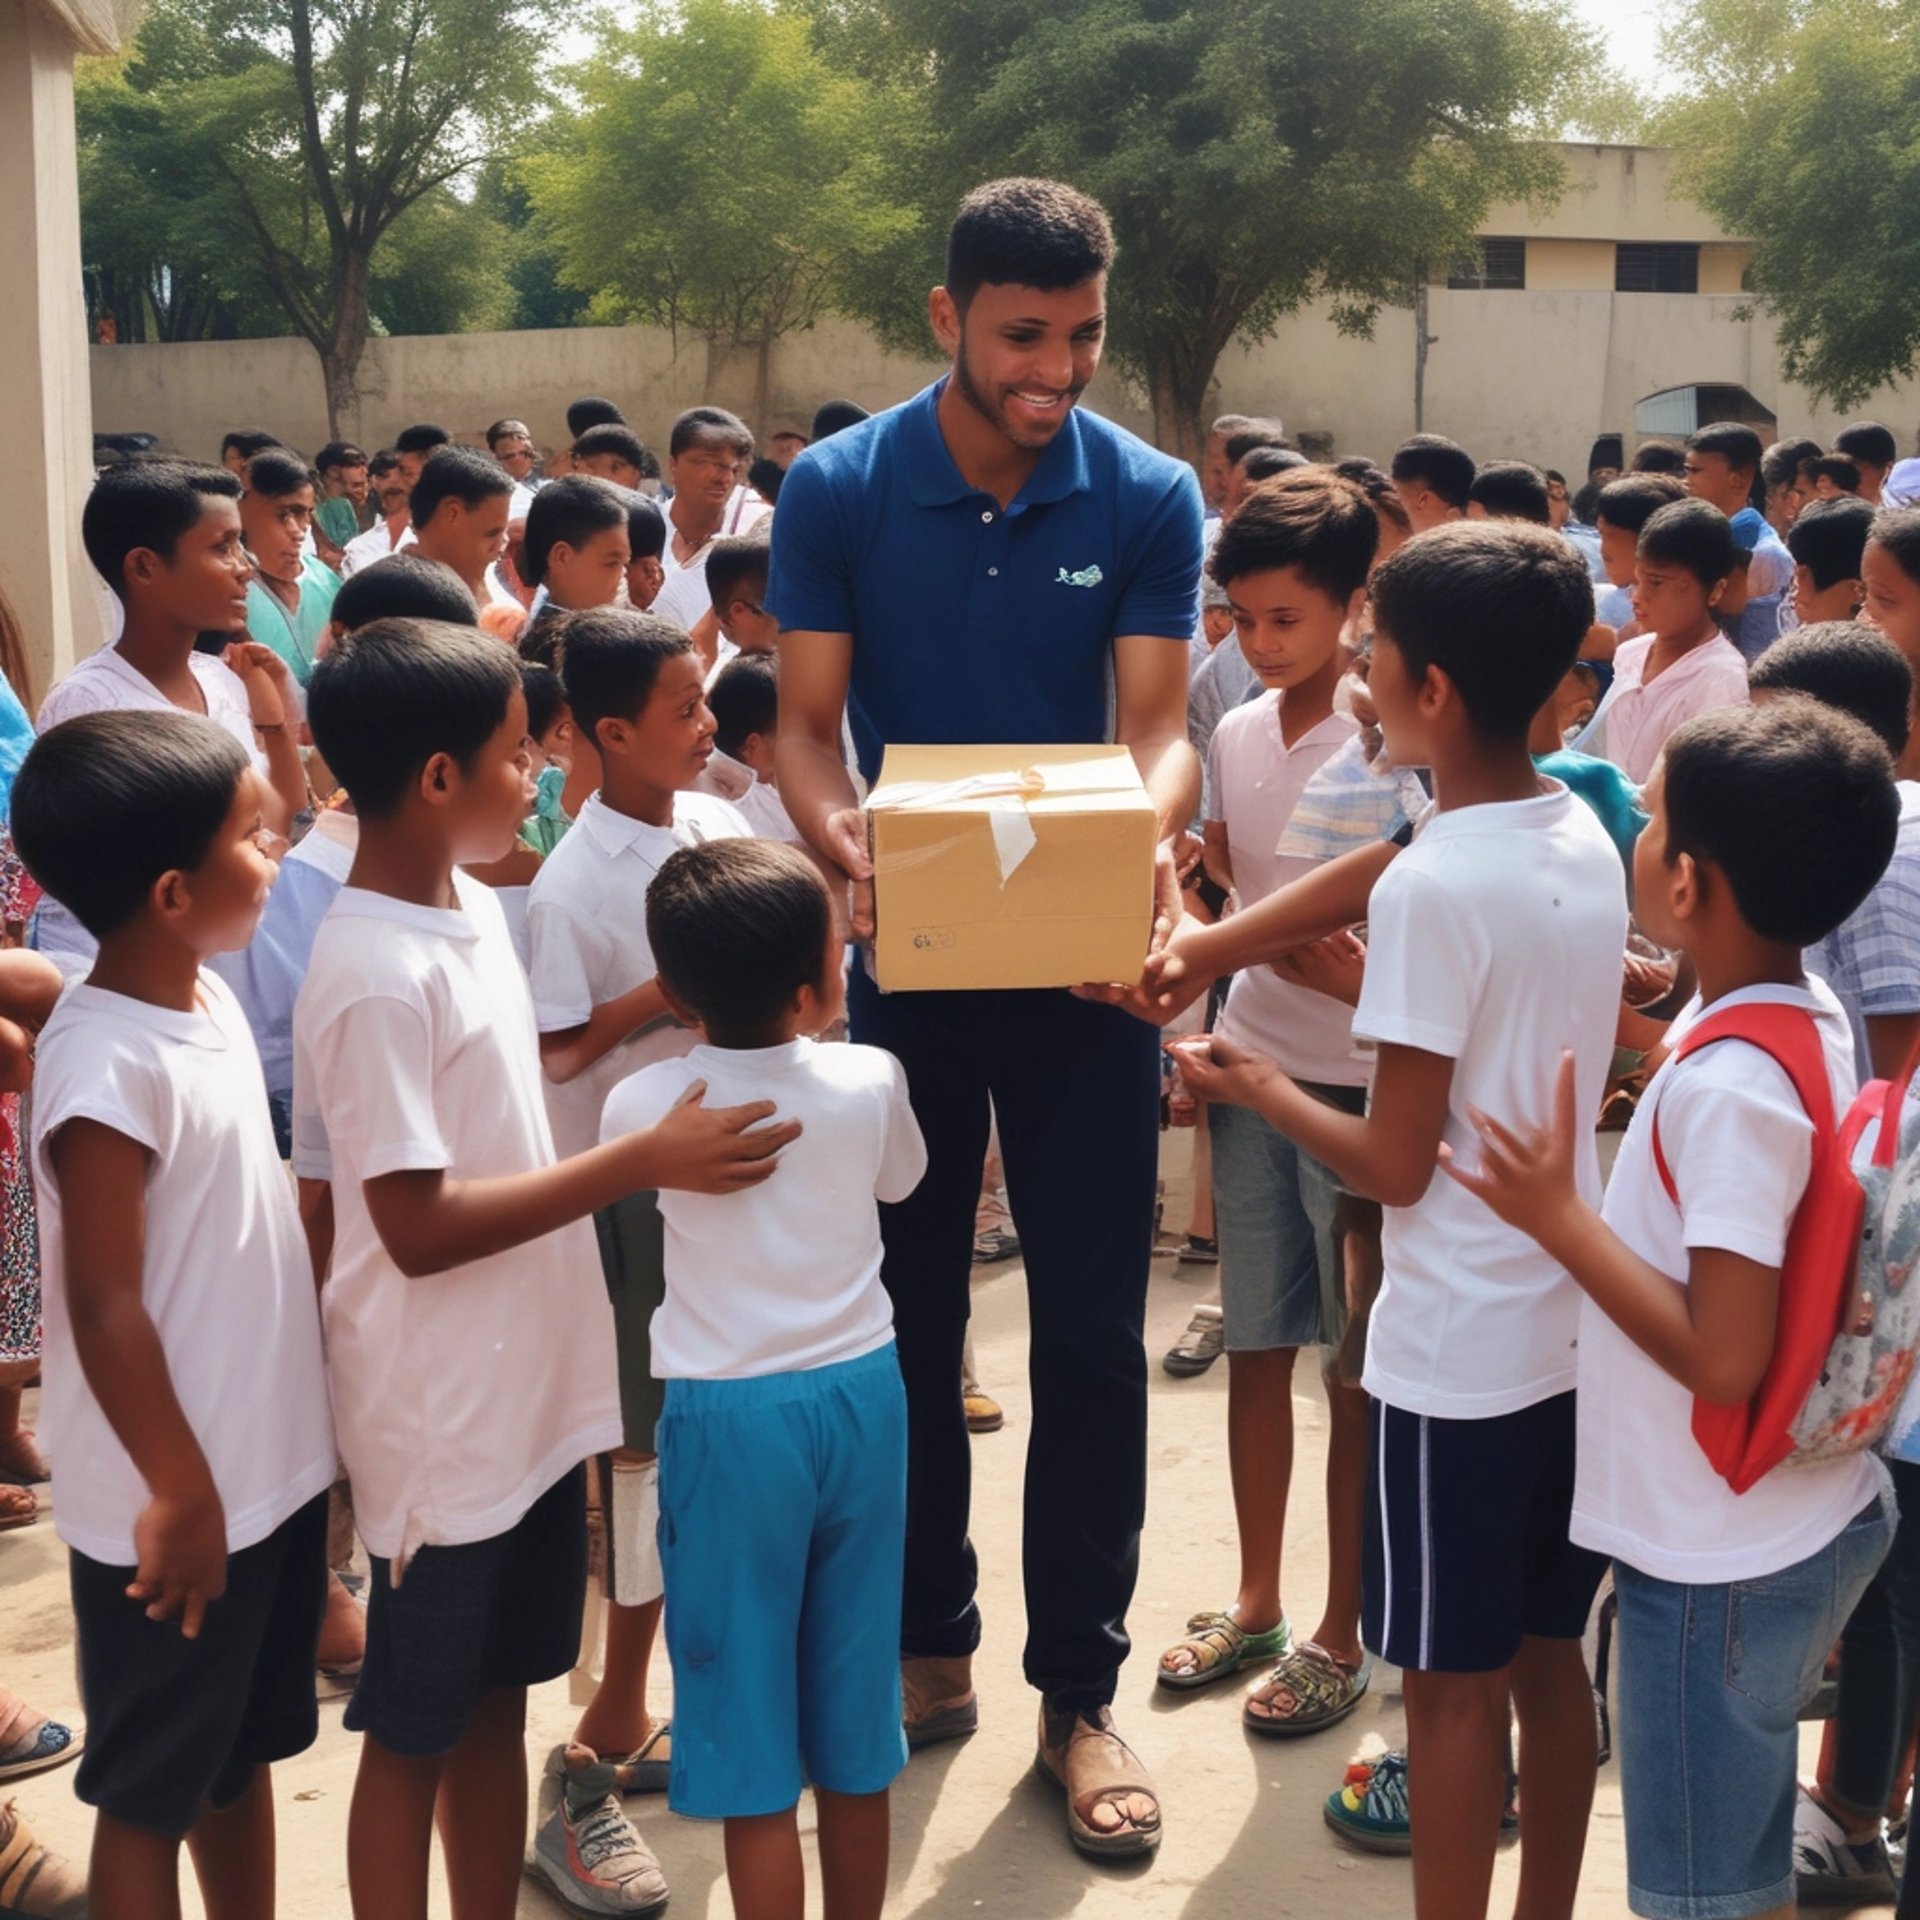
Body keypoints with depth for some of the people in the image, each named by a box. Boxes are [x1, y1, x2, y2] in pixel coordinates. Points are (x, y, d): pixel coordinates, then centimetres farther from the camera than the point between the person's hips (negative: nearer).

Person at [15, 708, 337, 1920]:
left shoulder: (208, 1000, 2)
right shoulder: (107, 1063, -25)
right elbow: (104, 1308, -22)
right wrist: (181, 1495, -16)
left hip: (272, 1467, 8)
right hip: (178, 1501, -8)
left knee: (244, 1749, 22)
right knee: (152, 1787, 11)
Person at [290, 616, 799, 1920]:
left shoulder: (474, 910, 5)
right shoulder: (377, 976, -23)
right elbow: (418, 1227, -24)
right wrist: (642, 1161, -25)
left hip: (534, 1393, 8)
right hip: (441, 1423, -8)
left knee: (497, 1700, 19)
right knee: (415, 1732, 9)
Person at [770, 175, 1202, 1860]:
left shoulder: (1150, 501, -5)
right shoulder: (837, 491, -5)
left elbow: (1157, 728, -10)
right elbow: (806, 725, -7)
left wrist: (1148, 840, -33)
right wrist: (842, 842, -29)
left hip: (1085, 965, 0)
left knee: (1091, 1334, 4)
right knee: (911, 1315, 11)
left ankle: (1080, 1689, 18)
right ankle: (931, 1643, 29)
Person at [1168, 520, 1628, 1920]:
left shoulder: (1431, 882, -20)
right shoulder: (1588, 842, 2)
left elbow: (1398, 1166, -17)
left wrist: (1253, 1084, -3)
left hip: (1461, 1345, -8)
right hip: (1574, 1320, 8)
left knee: (1456, 1683, 6)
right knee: (1549, 1657, 18)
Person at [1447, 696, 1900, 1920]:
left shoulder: (1726, 1087, -27)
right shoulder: (1808, 1018, 1)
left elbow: (1724, 1360, -27)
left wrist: (1559, 1216, -20)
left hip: (1720, 1561, -9)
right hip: (1801, 1523, 9)